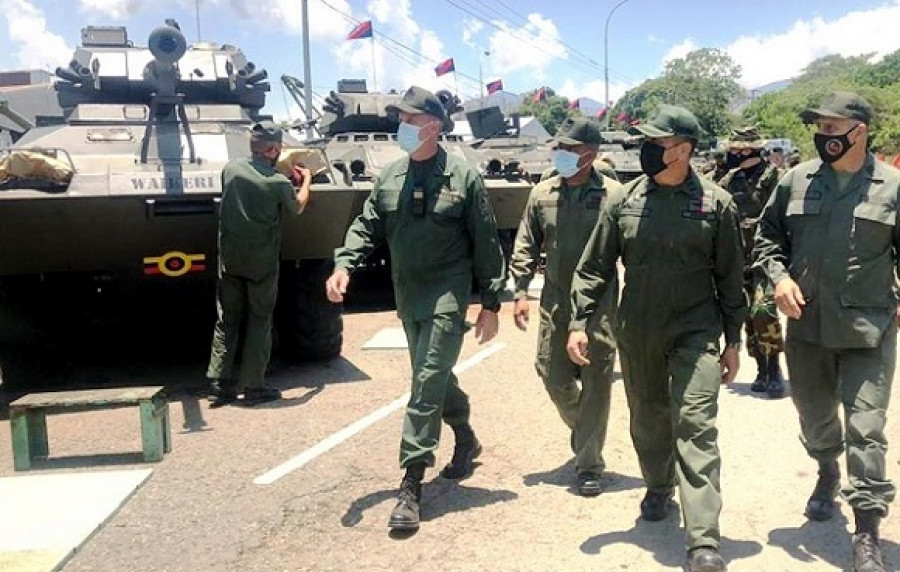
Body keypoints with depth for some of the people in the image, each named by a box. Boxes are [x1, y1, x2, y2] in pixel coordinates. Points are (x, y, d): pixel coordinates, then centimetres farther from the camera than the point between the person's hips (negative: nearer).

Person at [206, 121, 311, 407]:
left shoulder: (230, 169, -4)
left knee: (227, 320, 12)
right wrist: (306, 181, 24)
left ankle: (219, 384, 12)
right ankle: (253, 387, 12)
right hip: (262, 263, -3)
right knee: (259, 321, 8)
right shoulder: (279, 183, -15)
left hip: (230, 261, 4)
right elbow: (297, 209, 6)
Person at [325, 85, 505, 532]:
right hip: (407, 295, 6)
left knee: (428, 381, -10)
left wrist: (490, 305, -6)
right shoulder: (389, 178, 6)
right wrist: (344, 265, -15)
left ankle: (411, 483, -4)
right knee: (435, 374, 19)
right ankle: (467, 440, 42)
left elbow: (486, 245, -6)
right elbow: (367, 227, 5)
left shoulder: (463, 177, -8)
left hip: (448, 293, -6)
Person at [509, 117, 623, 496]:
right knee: (553, 375, 10)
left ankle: (589, 465, 14)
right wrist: (521, 292, 0)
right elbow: (525, 247, 8)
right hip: (555, 302, 4)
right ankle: (582, 427, 41)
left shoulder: (613, 195, -7)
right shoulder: (542, 194, 4)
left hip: (600, 305, -3)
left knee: (595, 385, 2)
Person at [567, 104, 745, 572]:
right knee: (648, 419, 16)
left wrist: (733, 341, 3)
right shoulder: (625, 201, 1)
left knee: (695, 424, -8)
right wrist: (579, 323, -4)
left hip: (695, 331, -3)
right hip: (636, 333, 3)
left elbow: (730, 277, 2)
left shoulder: (715, 203, -3)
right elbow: (594, 267, 4)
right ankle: (658, 488, 43)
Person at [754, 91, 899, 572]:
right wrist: (779, 275, -5)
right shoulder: (796, 180, 3)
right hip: (806, 325, 3)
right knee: (814, 416, 19)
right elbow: (767, 236, 10)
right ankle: (827, 471, 51)